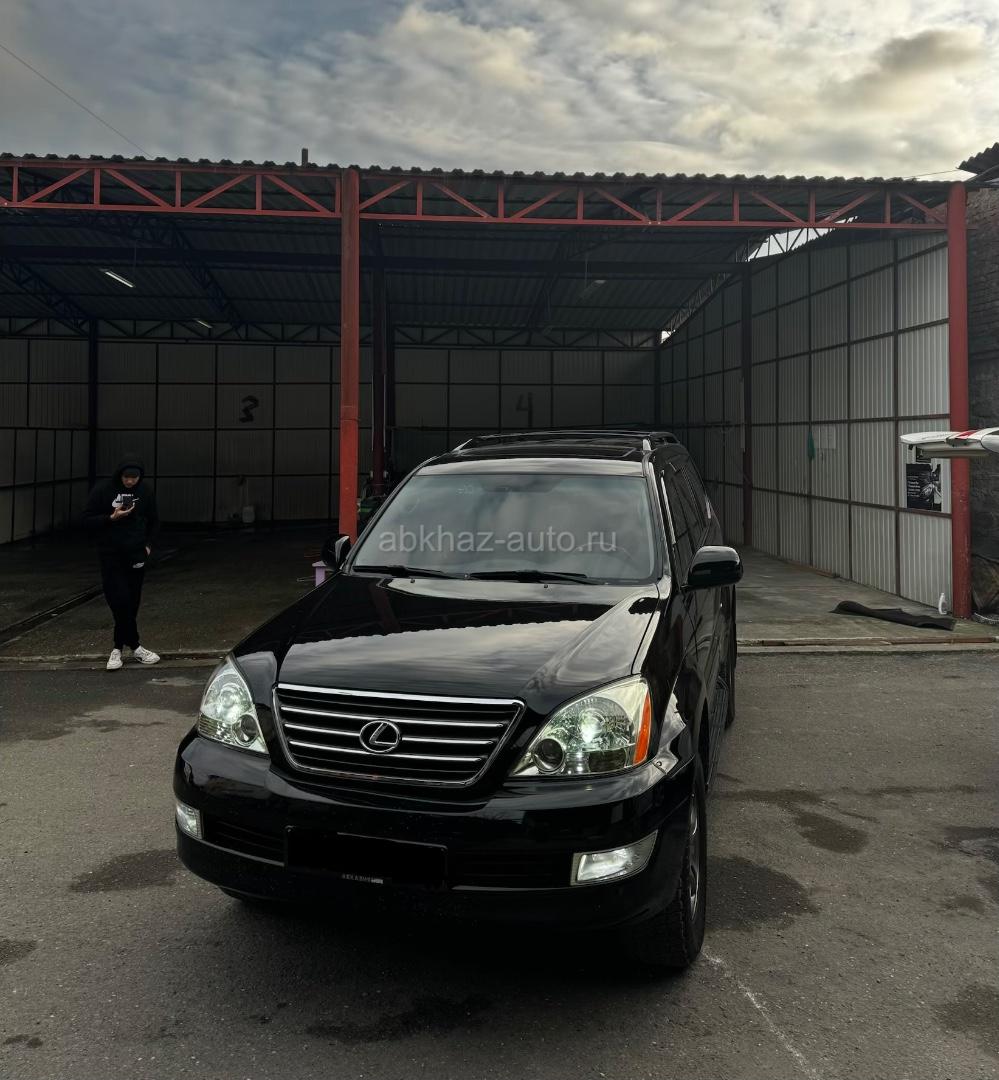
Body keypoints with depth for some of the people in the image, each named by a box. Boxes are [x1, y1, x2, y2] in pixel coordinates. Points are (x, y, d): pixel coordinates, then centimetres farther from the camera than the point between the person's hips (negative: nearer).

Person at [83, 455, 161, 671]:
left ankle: (118, 648, 17)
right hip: (111, 554, -3)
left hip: (136, 554, 3)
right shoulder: (103, 489, -7)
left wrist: (148, 545, 3)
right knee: (120, 600, -10)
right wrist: (112, 517, -19)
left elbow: (153, 521, 14)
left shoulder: (146, 490, 1)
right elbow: (88, 519, -4)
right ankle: (134, 647, 3)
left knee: (131, 603, 4)